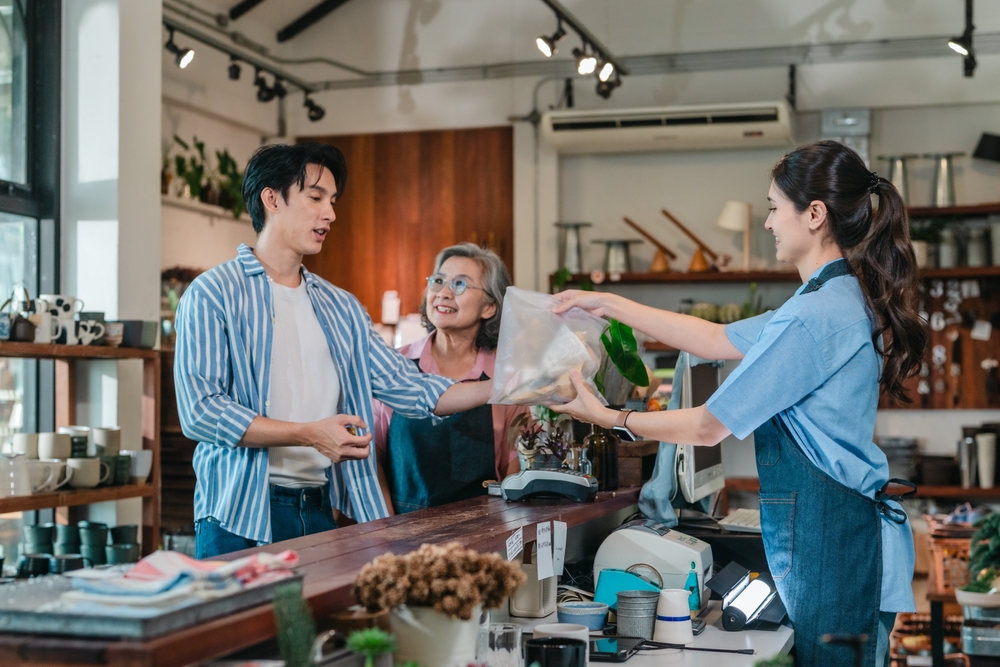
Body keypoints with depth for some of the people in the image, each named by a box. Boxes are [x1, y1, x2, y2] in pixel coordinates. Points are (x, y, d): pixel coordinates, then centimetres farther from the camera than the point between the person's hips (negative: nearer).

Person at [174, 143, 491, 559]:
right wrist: (310, 434, -20)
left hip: (320, 511, 5)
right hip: (240, 516, -5)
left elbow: (409, 388, 11)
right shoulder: (214, 294, -4)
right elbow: (200, 410, -14)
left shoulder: (341, 309, 15)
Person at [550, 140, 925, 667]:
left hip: (828, 538, -10)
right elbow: (718, 339, 21)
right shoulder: (846, 298, 13)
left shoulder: (815, 316, -20)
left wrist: (608, 418, 0)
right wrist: (610, 304, 21)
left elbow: (709, 427, -14)